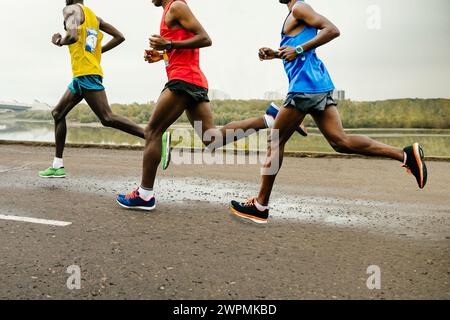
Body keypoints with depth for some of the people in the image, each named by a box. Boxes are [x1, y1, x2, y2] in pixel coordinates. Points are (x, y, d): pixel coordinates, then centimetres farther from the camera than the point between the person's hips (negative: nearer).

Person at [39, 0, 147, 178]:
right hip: (81, 76, 10)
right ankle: (58, 166, 16)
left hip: (86, 74, -10)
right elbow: (119, 37, 16)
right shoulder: (93, 17, 19)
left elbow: (73, 37, -23)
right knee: (58, 113, 15)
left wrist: (59, 41, -2)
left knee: (107, 118, -16)